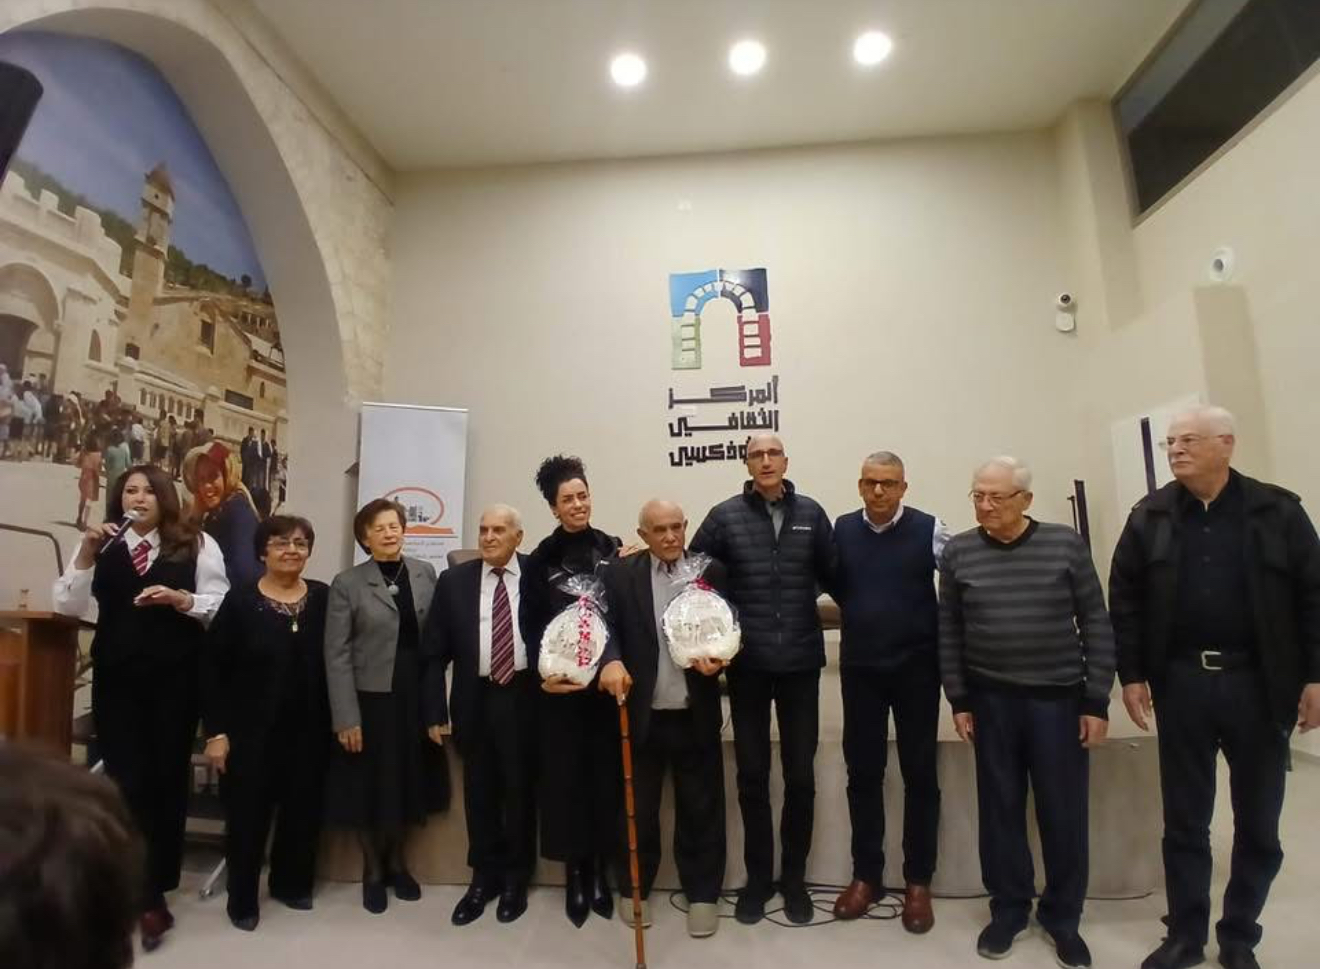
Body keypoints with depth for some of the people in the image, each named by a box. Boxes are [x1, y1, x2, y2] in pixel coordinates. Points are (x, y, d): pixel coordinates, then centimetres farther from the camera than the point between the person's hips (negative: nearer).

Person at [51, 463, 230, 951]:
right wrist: (85, 555, -12)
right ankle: (147, 897, 15)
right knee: (127, 781, 0)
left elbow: (222, 605, -2)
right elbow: (66, 605, -1)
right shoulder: (102, 545, 5)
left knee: (168, 777, 8)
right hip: (116, 679, 1)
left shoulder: (196, 546, -1)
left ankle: (154, 885, 27)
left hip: (176, 679, -1)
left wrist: (182, 599, -19)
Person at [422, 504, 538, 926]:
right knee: (480, 791, 13)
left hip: (525, 698, -1)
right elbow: (435, 651, 1)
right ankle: (484, 876, 32)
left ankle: (515, 878, 31)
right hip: (476, 700, 2)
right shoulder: (454, 580, 1)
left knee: (520, 790, 11)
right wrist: (435, 711, -2)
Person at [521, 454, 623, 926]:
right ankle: (574, 874, 21)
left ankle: (601, 872, 24)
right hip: (560, 684, -1)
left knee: (606, 772, 7)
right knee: (566, 774, 5)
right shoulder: (542, 559, 1)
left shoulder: (613, 549, 3)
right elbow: (531, 625, -2)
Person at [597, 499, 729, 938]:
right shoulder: (620, 574, -1)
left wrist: (718, 658, -18)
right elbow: (604, 624, -9)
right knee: (638, 809, 16)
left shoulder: (712, 571, 0)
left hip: (696, 716, 0)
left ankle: (702, 894, 31)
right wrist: (611, 661, -28)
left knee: (701, 810, 13)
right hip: (640, 714, 0)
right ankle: (634, 889, 36)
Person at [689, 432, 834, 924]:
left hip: (801, 662, 1)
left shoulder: (811, 513, 1)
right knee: (752, 776, 12)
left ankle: (794, 877, 30)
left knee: (800, 775, 11)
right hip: (747, 664, -1)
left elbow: (833, 578, 5)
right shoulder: (724, 516, -3)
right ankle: (758, 878, 29)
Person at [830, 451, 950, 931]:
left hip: (916, 666, -2)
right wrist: (858, 615, 5)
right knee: (863, 772, 11)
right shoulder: (842, 529, 0)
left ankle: (918, 882, 24)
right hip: (859, 667, 2)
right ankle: (866, 875, 26)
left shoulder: (928, 529, -8)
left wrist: (946, 634, -5)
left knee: (919, 774, 8)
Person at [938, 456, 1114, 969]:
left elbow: (1095, 623, -2)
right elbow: (949, 631, 2)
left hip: (1059, 698, 0)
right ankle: (1009, 908, 29)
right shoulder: (958, 551, -2)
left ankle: (1062, 916, 28)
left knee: (1063, 811, 8)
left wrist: (1097, 701, -4)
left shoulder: (1065, 544, -5)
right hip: (991, 699, 1)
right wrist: (959, 700, 1)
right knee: (1000, 806, 11)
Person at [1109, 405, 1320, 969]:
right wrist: (1131, 675, -3)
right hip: (1181, 682, 1)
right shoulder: (1150, 516, 1)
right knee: (1184, 821, 10)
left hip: (1258, 683, 0)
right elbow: (1125, 600, 1)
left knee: (1258, 823, 13)